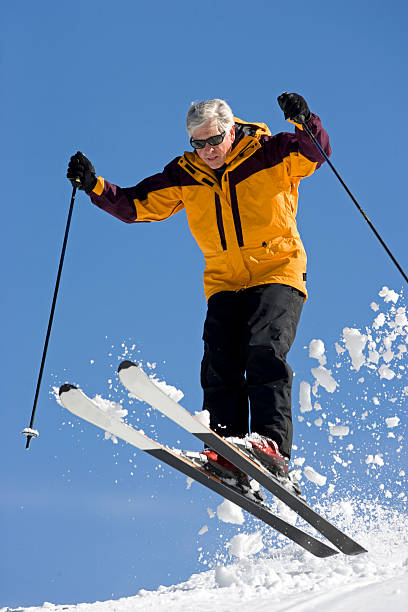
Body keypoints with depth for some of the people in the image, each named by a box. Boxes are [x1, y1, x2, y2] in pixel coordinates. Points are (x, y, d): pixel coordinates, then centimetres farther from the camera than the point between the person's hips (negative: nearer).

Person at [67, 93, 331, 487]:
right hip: (225, 284, 4)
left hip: (278, 273, -4)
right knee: (219, 365, -15)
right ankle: (225, 458, -20)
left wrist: (304, 123, -37)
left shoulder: (267, 153, -3)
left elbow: (315, 152, -17)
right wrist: (95, 186, -7)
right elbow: (135, 205, 8)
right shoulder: (185, 175, 7)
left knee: (264, 351, -26)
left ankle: (272, 444, -34)